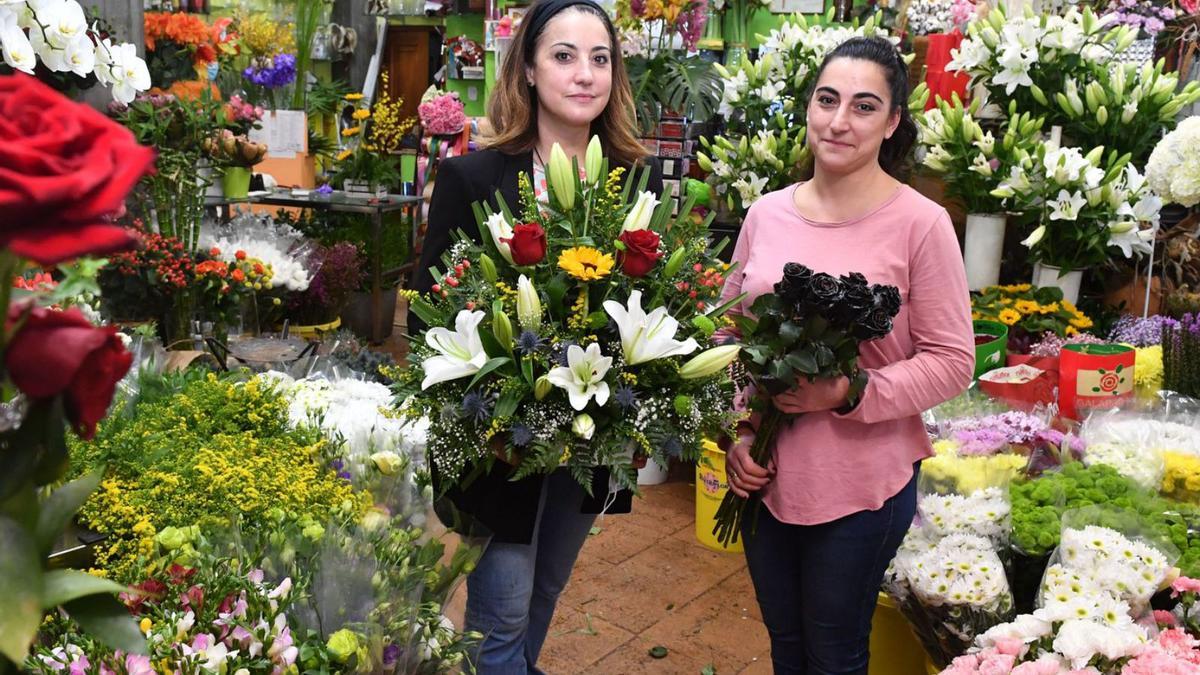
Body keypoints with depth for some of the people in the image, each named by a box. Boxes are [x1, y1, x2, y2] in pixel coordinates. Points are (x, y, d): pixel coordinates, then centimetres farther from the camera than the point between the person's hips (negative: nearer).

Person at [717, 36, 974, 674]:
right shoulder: (766, 213, 0)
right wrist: (737, 434, -3)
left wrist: (850, 395, -23)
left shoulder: (921, 223, -12)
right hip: (764, 473, 4)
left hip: (861, 484, -4)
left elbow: (951, 361, -10)